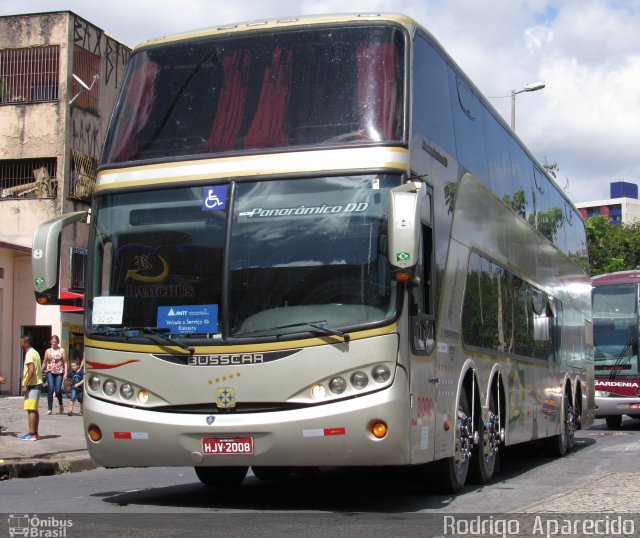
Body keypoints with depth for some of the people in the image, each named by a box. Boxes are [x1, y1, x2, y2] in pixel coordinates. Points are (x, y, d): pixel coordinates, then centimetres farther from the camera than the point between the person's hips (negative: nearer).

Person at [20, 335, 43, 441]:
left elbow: (31, 370, -22)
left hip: (32, 385, -10)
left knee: (31, 410, -11)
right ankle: (35, 433, 19)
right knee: (35, 410, 14)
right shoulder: (35, 352, 17)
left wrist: (25, 385, -21)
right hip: (37, 383, 10)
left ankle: (32, 434, -13)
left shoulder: (29, 354, -13)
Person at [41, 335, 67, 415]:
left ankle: (61, 405, 20)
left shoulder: (62, 351, 7)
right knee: (50, 390, -11)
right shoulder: (48, 351, 11)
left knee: (58, 390, -7)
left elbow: (65, 362, 4)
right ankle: (50, 409, -8)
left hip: (59, 372, -1)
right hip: (50, 372, 1)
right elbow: (44, 363, 15)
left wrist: (65, 373, -5)